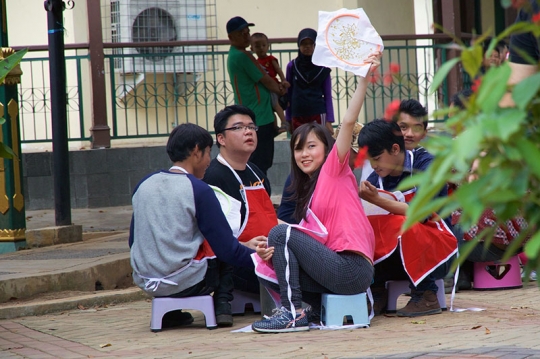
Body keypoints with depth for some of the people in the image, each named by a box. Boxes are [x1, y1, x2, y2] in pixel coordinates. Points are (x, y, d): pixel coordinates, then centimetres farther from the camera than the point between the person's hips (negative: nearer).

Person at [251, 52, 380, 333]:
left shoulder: (335, 168, 4)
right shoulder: (307, 190, 23)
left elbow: (348, 122, -10)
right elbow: (314, 240, 13)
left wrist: (364, 79, -17)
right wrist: (274, 253, -5)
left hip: (352, 268, -8)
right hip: (336, 268, 8)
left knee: (281, 232, -13)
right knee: (265, 268, 4)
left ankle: (293, 314, -14)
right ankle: (321, 305, 0)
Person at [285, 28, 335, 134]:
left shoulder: (323, 68, 3)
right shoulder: (292, 66, 4)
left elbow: (328, 95, 4)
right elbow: (288, 94, 9)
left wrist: (329, 120, -1)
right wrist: (288, 119, 7)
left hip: (318, 114, -1)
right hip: (298, 116, 1)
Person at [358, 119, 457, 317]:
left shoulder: (426, 165, -11)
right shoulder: (376, 179, 4)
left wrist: (377, 200, -29)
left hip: (436, 254, -4)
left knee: (404, 226, -34)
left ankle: (426, 296, -19)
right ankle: (376, 292, -7)